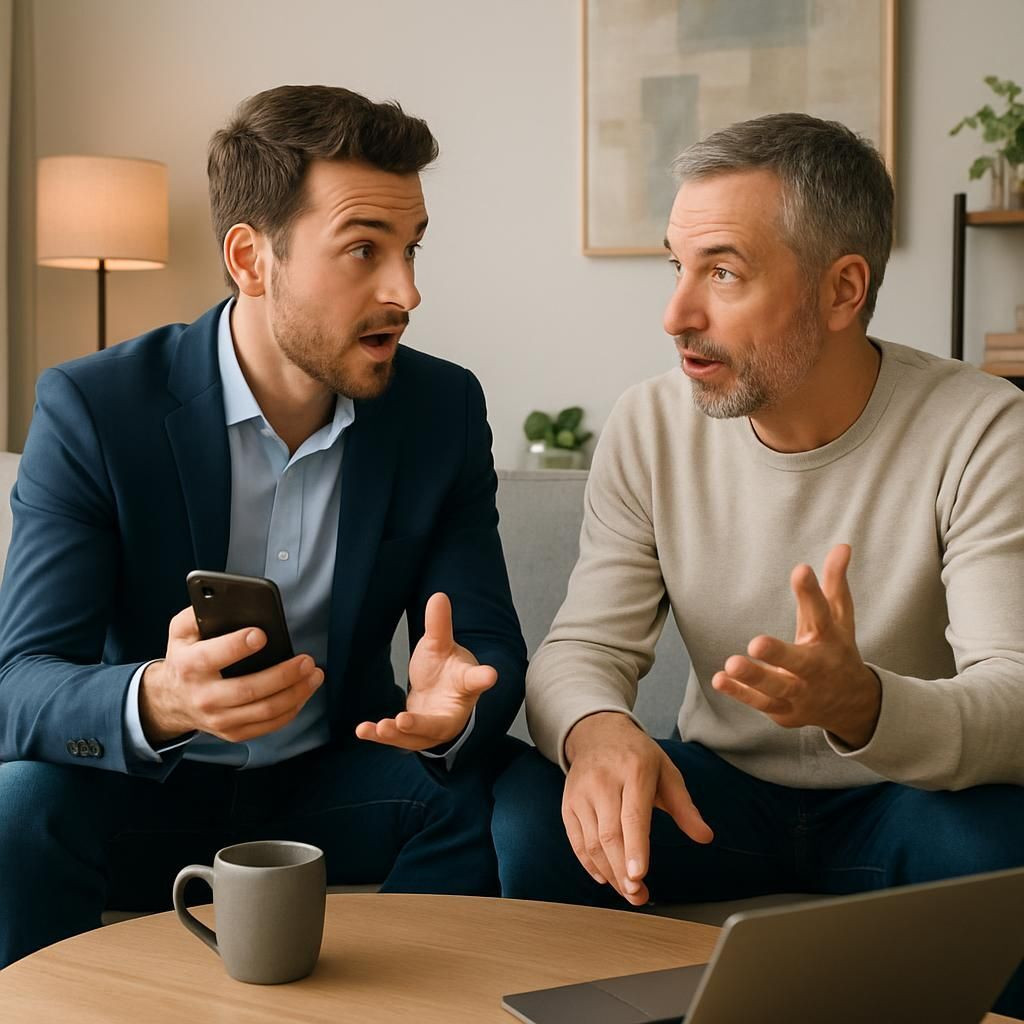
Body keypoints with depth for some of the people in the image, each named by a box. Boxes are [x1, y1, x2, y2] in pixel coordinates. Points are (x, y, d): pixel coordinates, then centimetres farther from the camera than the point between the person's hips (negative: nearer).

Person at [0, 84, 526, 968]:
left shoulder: (445, 409, -6)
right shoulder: (92, 407, -15)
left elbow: (495, 651, -6)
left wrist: (457, 702, -33)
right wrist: (158, 700, -44)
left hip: (330, 788, 3)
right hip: (144, 792, -2)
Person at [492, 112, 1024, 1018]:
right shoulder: (651, 426, -6)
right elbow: (585, 647, -9)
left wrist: (858, 702, -46)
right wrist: (596, 730, -34)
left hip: (899, 802, -2)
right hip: (722, 785, 2)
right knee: (530, 813, -25)